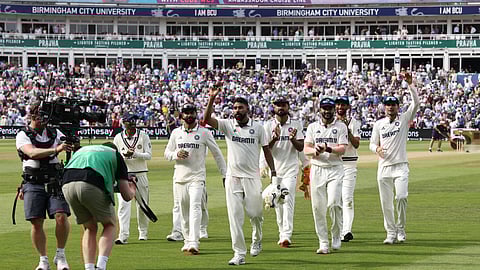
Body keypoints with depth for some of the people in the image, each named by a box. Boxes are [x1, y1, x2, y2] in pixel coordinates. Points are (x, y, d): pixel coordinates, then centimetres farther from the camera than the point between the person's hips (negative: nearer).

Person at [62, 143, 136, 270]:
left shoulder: (82, 150, 38)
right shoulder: (115, 155, 26)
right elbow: (127, 196, 21)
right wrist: (132, 190, 46)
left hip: (67, 185, 4)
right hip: (92, 186, -4)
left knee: (90, 228, 24)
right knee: (110, 225, 19)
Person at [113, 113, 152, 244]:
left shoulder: (143, 136, 1)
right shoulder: (118, 138, 4)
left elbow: (148, 155, -5)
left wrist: (135, 154, -21)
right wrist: (124, 155, -18)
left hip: (140, 174, 1)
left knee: (142, 204, 8)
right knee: (123, 204, -12)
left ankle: (143, 232, 26)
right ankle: (123, 236, -19)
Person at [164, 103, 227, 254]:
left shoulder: (204, 133, 1)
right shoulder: (176, 133, 9)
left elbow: (217, 153, 6)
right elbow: (167, 153, 14)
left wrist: (225, 174, 4)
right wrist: (177, 154, -10)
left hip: (197, 177, -4)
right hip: (179, 178, 4)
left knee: (195, 207, -19)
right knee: (183, 211, 7)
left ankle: (194, 243, -28)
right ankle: (187, 241, 20)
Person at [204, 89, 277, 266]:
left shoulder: (258, 128, 3)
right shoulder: (228, 125, 1)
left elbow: (266, 150, 8)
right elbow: (207, 119, -13)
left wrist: (273, 172, 0)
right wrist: (212, 99, -25)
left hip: (252, 177, 0)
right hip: (233, 177, 0)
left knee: (255, 212, 2)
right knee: (235, 216, -4)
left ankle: (256, 239, 34)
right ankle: (239, 254, -3)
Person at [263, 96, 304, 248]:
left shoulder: (296, 125, 3)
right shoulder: (269, 126, 4)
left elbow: (300, 147, -2)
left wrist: (292, 139, -22)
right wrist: (275, 138, -22)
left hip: (290, 169, -2)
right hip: (275, 168, 2)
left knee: (288, 200, -15)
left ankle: (286, 236, -22)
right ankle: (282, 233, 18)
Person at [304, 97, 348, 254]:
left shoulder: (341, 127, 6)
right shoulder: (312, 127, 12)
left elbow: (342, 149, -5)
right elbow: (306, 149, 3)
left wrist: (328, 149, -24)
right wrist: (315, 150, -19)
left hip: (335, 169, -2)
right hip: (317, 169, 2)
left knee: (334, 203, -17)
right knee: (318, 207, -1)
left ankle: (336, 237, 2)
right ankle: (323, 243, 5)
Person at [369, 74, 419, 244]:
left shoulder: (404, 119, 4)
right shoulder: (379, 124, 12)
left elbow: (416, 103, -7)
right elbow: (372, 143, 15)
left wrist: (410, 84, -16)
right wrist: (377, 149, -9)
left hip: (400, 166, -3)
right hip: (383, 167, 3)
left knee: (401, 197, -17)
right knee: (386, 202, 2)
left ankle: (401, 229, 0)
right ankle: (391, 233, 11)